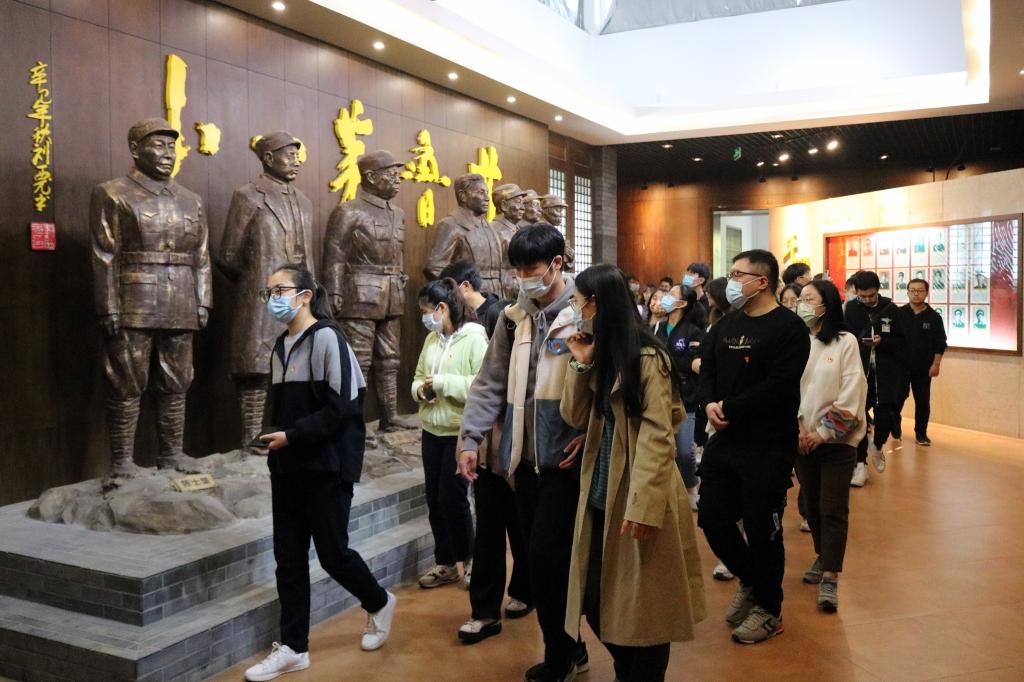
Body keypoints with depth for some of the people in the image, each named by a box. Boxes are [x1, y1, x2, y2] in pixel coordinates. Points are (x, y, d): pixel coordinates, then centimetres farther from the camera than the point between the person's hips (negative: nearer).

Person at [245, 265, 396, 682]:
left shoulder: (326, 338, -12)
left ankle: (379, 604, 31)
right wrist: (274, 441, 10)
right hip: (288, 469, 7)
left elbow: (342, 408, -18)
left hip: (326, 468, -7)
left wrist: (292, 436, -17)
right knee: (288, 557, 8)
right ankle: (293, 648, 20)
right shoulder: (281, 346, 10)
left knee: (332, 552, 3)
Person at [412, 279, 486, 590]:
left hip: (462, 432, -7)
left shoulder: (475, 338, -14)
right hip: (432, 430, 7)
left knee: (453, 498, -2)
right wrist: (420, 389, -5)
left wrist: (443, 383, -20)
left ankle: (467, 558, 21)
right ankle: (445, 563, 25)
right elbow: (419, 376, 17)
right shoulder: (431, 339, 9)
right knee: (434, 499, 11)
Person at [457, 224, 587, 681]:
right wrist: (470, 438, 6)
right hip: (524, 458, 6)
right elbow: (491, 383, 11)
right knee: (543, 558, 14)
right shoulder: (513, 317, 10)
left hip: (566, 458, -6)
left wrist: (590, 432, -17)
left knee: (544, 556, -6)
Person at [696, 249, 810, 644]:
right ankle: (750, 582, 38)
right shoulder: (726, 324, 12)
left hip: (769, 447, -7)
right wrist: (709, 403, -12)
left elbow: (778, 386, -21)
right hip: (724, 439, 7)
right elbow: (707, 369, 8)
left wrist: (728, 408, -19)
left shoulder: (789, 328, -11)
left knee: (762, 528, 3)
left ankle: (769, 610, 24)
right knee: (712, 518, 11)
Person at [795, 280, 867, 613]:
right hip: (802, 439, 4)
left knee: (833, 510, -3)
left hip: (836, 440, -4)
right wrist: (797, 428, -9)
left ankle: (830, 579, 1)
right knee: (812, 506, 15)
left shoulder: (845, 342, -8)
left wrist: (824, 432, -12)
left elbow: (851, 391, -10)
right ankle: (823, 556, 35)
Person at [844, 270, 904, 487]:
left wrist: (882, 342, -15)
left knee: (885, 416, -8)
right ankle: (861, 465, 12)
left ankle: (877, 446, 25)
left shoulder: (891, 309, 0)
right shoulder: (850, 308, 3)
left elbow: (901, 341, 2)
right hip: (860, 370, 1)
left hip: (886, 371, -1)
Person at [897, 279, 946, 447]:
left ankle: (921, 433, 15)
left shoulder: (934, 317, 1)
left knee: (923, 402, 4)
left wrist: (936, 364, -6)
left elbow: (940, 344, 1)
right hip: (900, 366, 0)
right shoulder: (898, 314, 0)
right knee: (897, 399, 5)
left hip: (923, 368, 0)